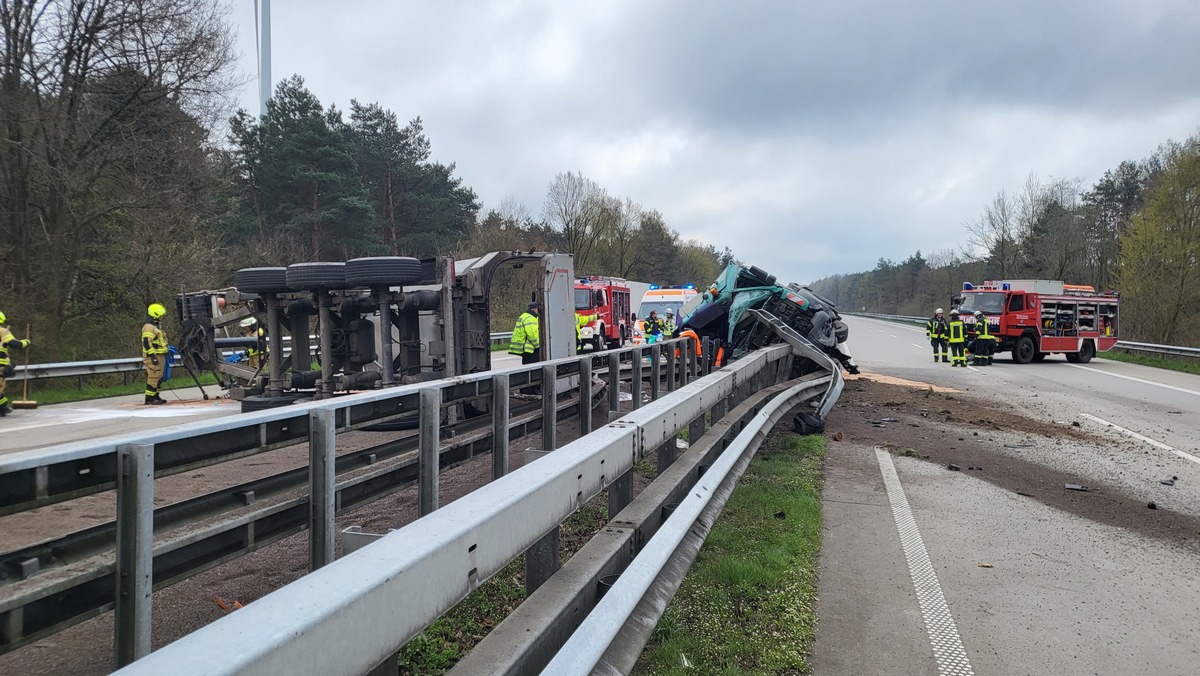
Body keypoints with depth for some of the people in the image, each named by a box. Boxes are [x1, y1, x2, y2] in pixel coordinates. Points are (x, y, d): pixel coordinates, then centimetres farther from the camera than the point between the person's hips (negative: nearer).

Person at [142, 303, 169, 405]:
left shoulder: (156, 326, 20)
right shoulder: (149, 327, -14)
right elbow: (147, 342, -22)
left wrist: (167, 349, 30)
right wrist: (153, 356, -26)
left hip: (159, 356, 10)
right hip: (153, 357, -10)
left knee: (159, 377, 13)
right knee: (153, 377, -10)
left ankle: (155, 396, 20)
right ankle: (149, 399, -8)